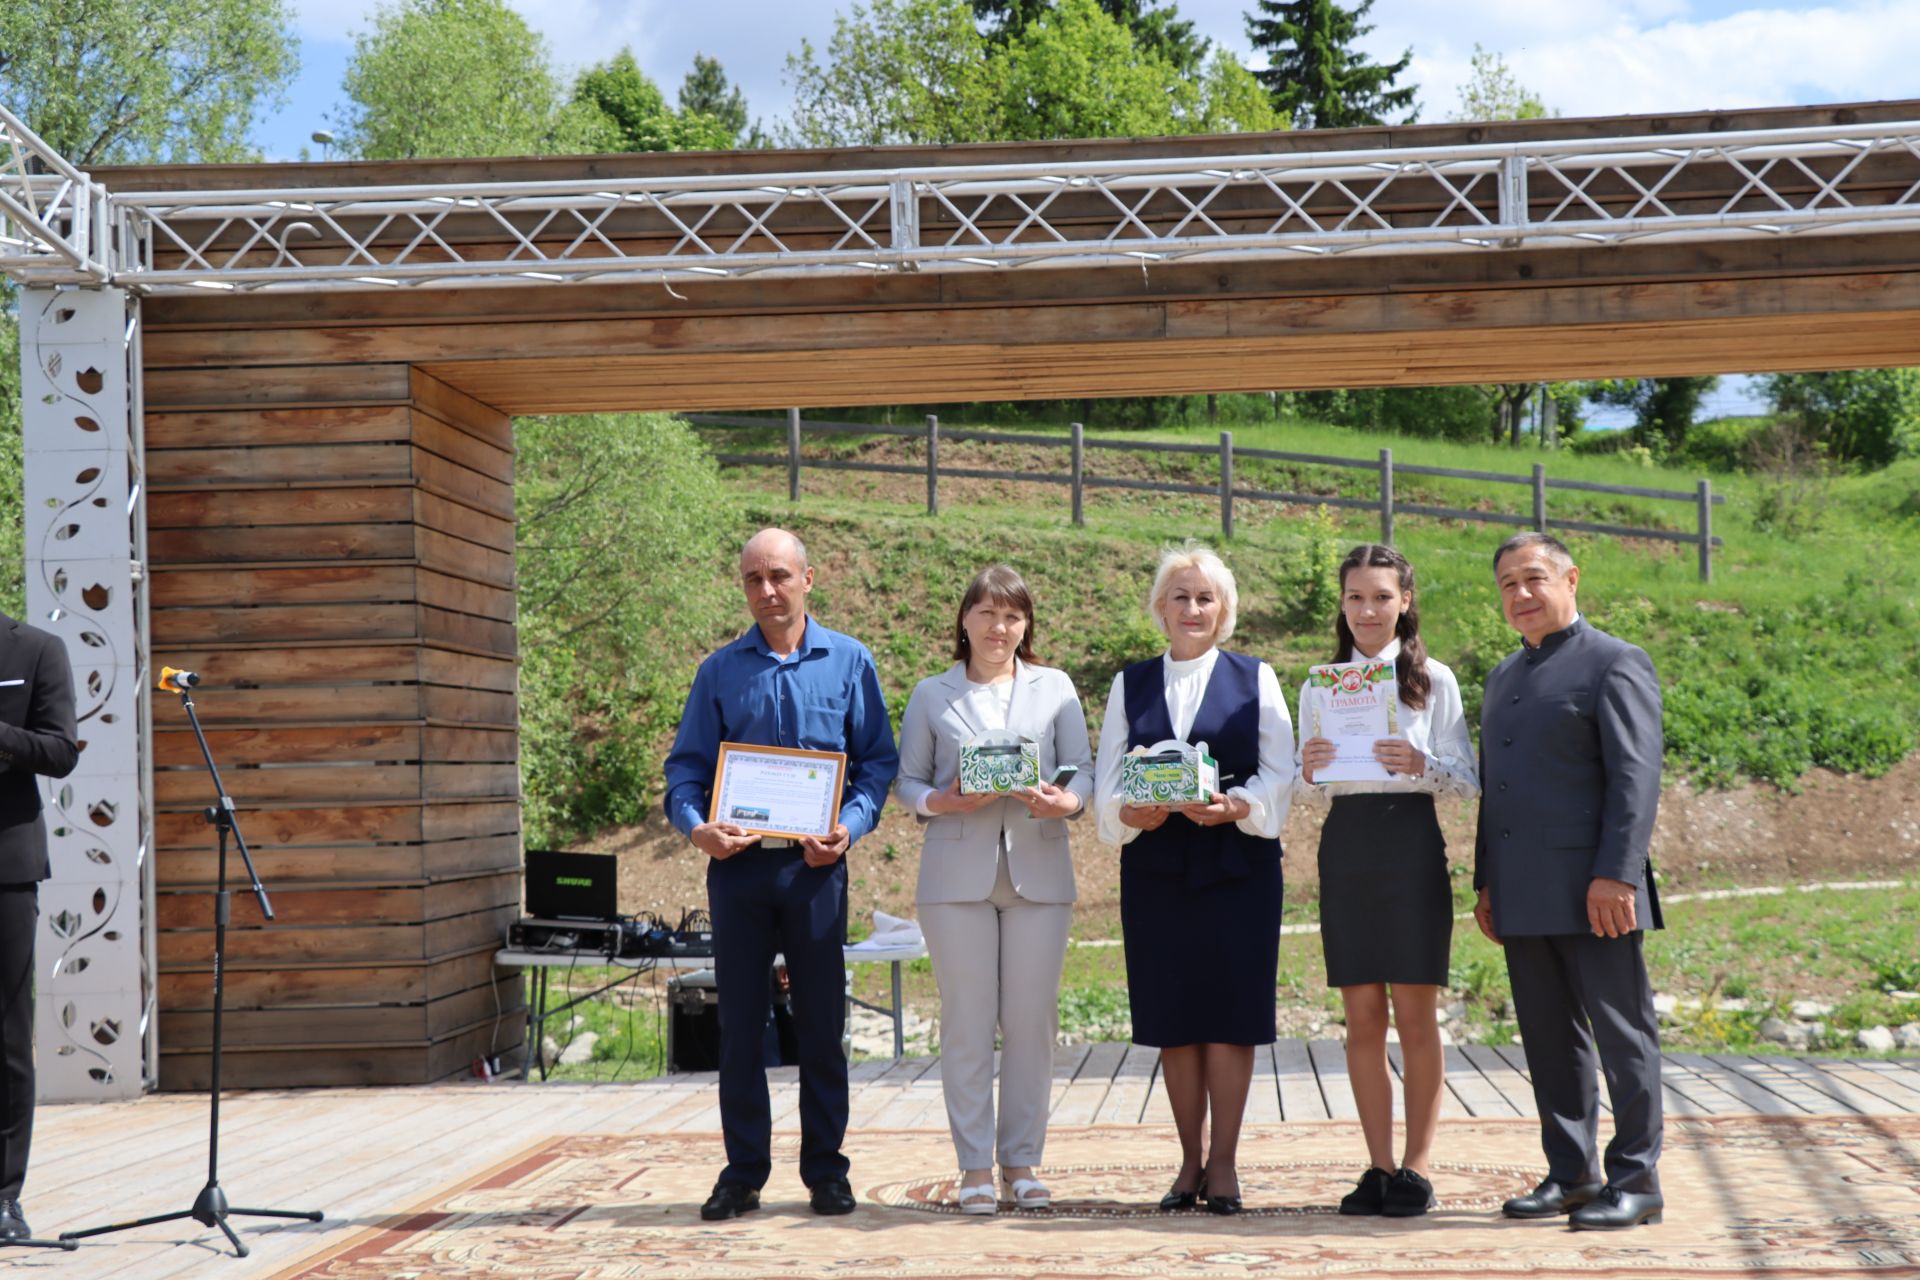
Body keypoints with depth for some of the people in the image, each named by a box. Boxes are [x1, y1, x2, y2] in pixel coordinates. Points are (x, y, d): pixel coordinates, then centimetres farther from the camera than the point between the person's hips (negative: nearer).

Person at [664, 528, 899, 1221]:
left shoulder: (849, 662, 5)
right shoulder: (720, 670, 7)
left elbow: (877, 759, 4)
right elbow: (687, 763, 5)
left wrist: (850, 825, -13)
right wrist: (695, 825, -14)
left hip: (814, 861, -1)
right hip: (737, 861, 1)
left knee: (821, 1021, 4)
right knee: (739, 1023, 4)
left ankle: (825, 1170, 13)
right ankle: (743, 1172, 13)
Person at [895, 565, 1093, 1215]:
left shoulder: (1055, 688, 13)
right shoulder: (931, 694, 10)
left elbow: (1083, 770, 8)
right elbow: (906, 781, 8)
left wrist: (1064, 801, -14)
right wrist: (947, 802, -12)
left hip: (1038, 867, 1)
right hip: (957, 870, -1)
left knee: (1032, 1020, 1)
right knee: (967, 1021, -1)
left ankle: (1022, 1162, 10)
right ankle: (975, 1167, 5)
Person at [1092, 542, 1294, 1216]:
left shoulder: (1254, 678, 8)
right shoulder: (1130, 684, 13)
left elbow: (1279, 774, 0)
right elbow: (1106, 781, 7)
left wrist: (1235, 806, -18)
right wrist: (1129, 813, -14)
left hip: (1237, 864, -2)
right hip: (1156, 869, 2)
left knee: (1229, 1010, -5)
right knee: (1172, 1017, 2)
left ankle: (1223, 1163, 1)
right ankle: (1191, 1160, 11)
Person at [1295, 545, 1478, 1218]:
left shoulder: (1434, 681, 3)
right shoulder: (1319, 687, 12)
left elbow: (1468, 779, 0)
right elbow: (1308, 792, 12)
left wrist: (1423, 767, -20)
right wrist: (1309, 773, -10)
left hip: (1411, 842, -3)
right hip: (1344, 846, 3)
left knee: (1415, 1013, -2)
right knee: (1362, 1016, 4)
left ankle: (1417, 1168, 2)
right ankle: (1379, 1166, 9)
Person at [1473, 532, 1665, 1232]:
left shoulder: (1615, 663, -3)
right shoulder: (1505, 676, 21)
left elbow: (1635, 777, -11)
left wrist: (1614, 875, -19)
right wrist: (1486, 883, 17)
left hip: (1591, 892, -7)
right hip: (1524, 898, 7)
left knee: (1621, 1033, -1)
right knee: (1550, 1040, 10)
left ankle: (1636, 1179, 4)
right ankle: (1571, 1173, 17)